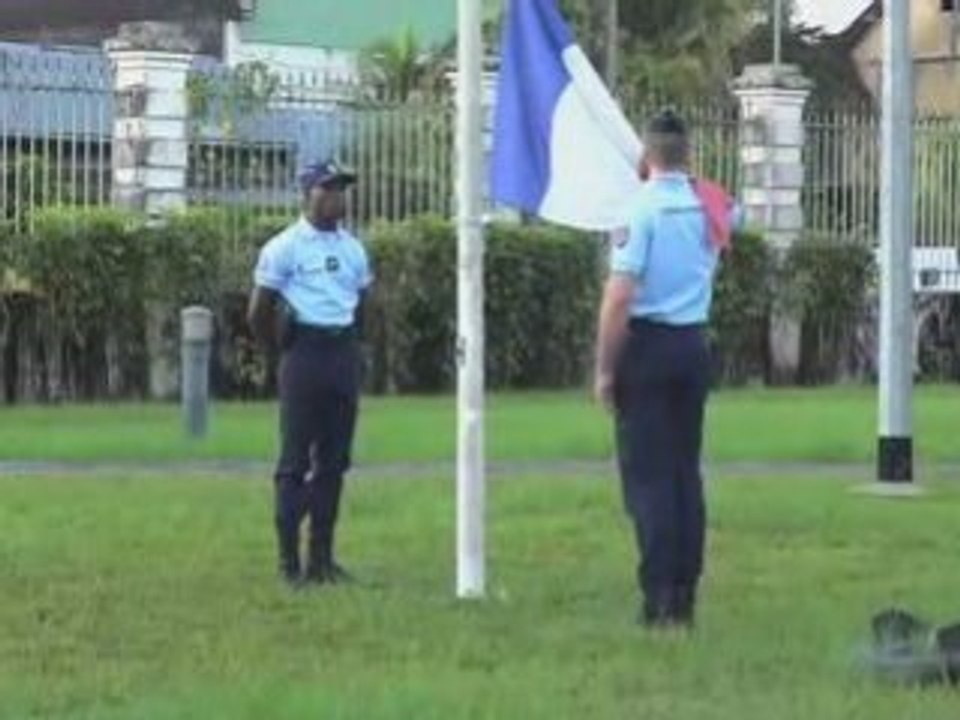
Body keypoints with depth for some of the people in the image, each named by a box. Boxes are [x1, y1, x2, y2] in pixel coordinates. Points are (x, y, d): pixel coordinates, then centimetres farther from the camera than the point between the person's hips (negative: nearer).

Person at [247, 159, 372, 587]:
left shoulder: (353, 249, 12)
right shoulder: (285, 248, -5)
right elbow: (259, 312, -3)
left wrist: (344, 341, 13)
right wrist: (282, 350, 3)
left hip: (344, 354, 6)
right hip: (305, 354, -6)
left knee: (334, 460, 8)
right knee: (296, 460, -4)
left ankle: (323, 558, 13)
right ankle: (288, 561, -1)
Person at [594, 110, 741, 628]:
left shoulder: (641, 207, -13)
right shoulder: (710, 206, 6)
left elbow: (619, 297, -18)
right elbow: (734, 216, 35)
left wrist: (604, 368, -12)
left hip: (647, 344, -6)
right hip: (694, 346, 6)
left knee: (647, 475, -4)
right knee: (686, 472, 10)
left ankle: (660, 599, -9)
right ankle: (685, 598, 10)